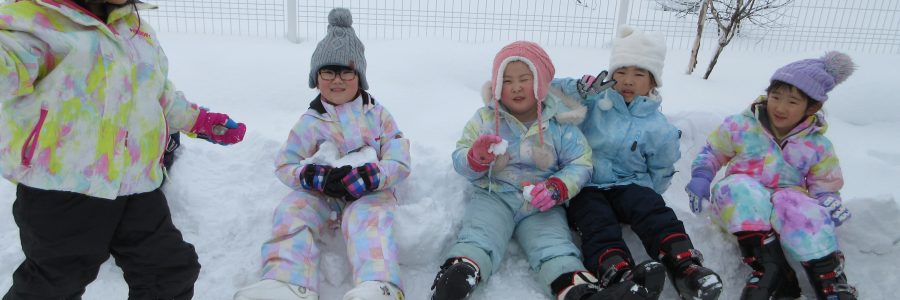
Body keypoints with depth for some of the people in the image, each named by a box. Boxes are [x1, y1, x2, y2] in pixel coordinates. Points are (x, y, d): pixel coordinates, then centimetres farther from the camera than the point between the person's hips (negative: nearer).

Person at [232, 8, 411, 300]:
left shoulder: (378, 115, 5)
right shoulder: (310, 122, 6)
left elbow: (400, 163, -2)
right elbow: (285, 164, 5)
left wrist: (368, 177, -22)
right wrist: (317, 177, -17)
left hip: (369, 193, -2)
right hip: (322, 195, 2)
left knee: (369, 217, -36)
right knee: (291, 210, -27)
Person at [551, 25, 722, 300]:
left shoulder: (658, 129, 4)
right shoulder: (593, 101, 5)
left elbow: (661, 172, 12)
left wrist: (644, 192, -2)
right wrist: (579, 89, -17)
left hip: (628, 185, 1)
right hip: (585, 187, -1)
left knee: (652, 208, -30)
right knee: (597, 219, -31)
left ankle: (683, 264, -43)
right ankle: (616, 271, -55)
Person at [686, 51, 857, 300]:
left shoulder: (818, 146, 7)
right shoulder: (741, 126, 3)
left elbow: (825, 186, 15)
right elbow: (712, 151, 12)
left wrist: (831, 204, -8)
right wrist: (701, 176, -6)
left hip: (789, 200, 0)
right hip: (741, 207, 0)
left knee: (795, 206, -36)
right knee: (738, 187, -36)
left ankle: (829, 278, -29)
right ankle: (768, 264, -40)